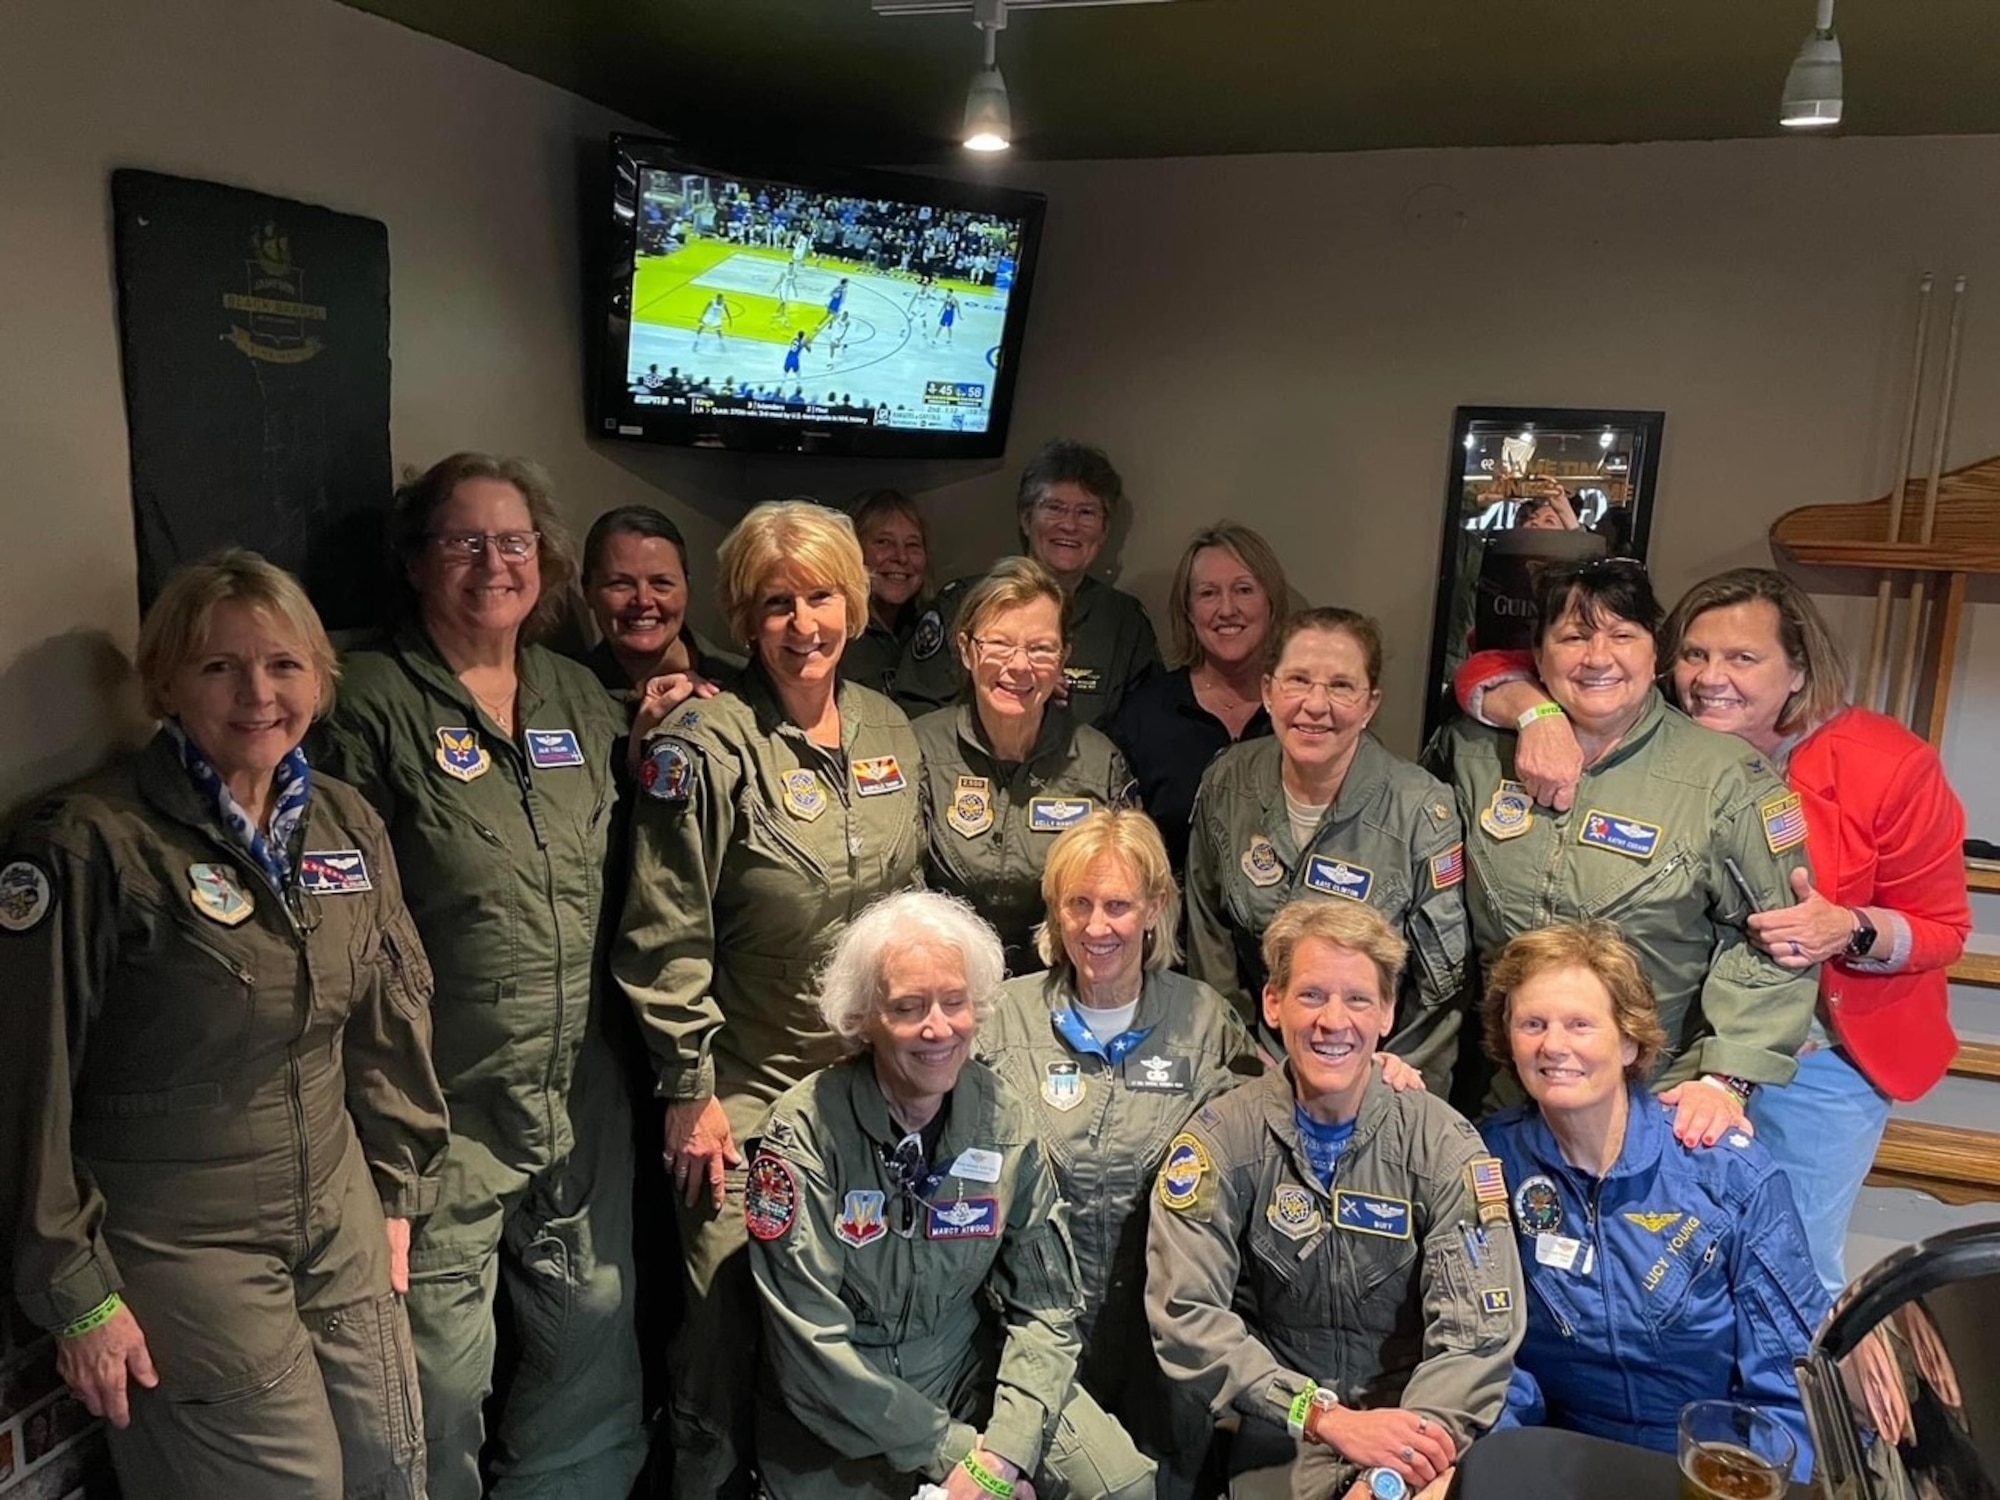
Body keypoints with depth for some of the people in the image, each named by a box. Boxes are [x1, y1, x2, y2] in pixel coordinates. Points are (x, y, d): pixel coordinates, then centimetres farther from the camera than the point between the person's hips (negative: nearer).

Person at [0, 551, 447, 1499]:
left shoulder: (347, 823, 1)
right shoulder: (93, 844, -17)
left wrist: (397, 1193, 11)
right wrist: (78, 1293, -10)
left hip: (344, 1224, 6)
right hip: (180, 1251, -5)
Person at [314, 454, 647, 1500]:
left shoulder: (580, 698, 9)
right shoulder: (374, 704, -8)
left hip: (583, 1093, 5)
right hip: (445, 1103, -5)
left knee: (596, 1334, 18)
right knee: (444, 1371, 7)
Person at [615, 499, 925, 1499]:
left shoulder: (887, 729, 3)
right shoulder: (708, 747, -15)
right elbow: (666, 940, -13)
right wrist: (690, 1092, -12)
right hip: (748, 1089, -5)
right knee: (729, 1325, 5)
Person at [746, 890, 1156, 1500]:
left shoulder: (1003, 1121, -6)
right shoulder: (805, 1130, -17)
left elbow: (1043, 1307, -3)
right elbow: (811, 1345, -17)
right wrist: (954, 1451, -17)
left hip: (969, 1374, 2)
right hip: (835, 1420, -2)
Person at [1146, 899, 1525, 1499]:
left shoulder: (1444, 1146, -4)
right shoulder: (1221, 1140, -6)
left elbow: (1477, 1331, -12)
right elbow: (1185, 1315, -14)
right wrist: (1328, 1418, -24)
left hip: (1405, 1419, 1)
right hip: (1275, 1433, -1)